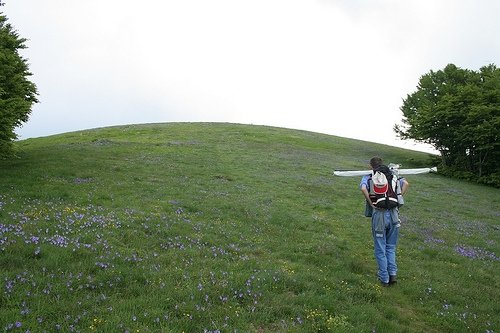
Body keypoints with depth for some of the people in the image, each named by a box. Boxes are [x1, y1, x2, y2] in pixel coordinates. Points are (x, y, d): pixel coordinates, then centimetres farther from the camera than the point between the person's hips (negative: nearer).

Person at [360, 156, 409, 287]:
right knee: (391, 247, 19)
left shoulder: (368, 177, 2)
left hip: (379, 215, -3)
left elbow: (363, 188, -19)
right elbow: (406, 183, -3)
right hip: (393, 214, 3)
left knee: (380, 249, 10)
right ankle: (393, 274, 12)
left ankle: (384, 278, 16)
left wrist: (371, 203, -10)